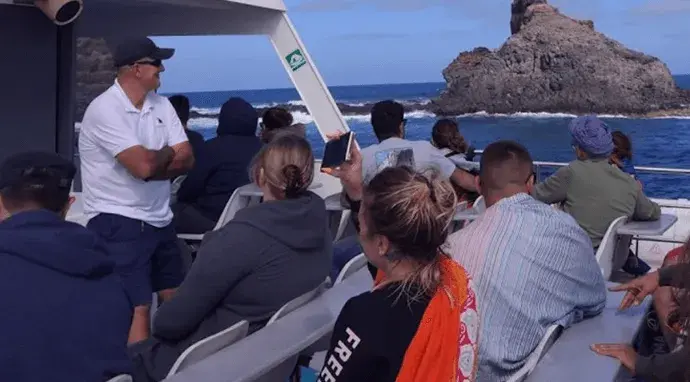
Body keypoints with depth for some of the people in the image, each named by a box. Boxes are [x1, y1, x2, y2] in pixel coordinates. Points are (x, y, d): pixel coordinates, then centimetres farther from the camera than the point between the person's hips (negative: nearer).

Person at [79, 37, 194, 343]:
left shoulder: (161, 105, 8)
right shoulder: (105, 110, -16)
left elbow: (186, 160, 0)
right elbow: (144, 165, -26)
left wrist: (154, 161, -17)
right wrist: (168, 153, -5)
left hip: (160, 221, 8)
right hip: (119, 224, -8)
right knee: (138, 309, -9)